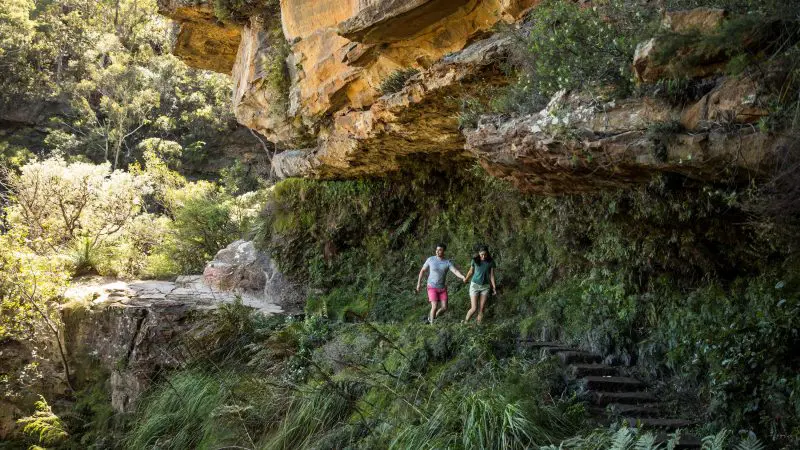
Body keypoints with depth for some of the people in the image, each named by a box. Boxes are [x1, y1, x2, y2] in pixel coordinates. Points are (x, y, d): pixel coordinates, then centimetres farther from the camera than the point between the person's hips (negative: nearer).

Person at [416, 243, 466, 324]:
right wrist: (418, 283, 0)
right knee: (434, 307, -17)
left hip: (442, 288, 3)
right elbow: (422, 270, 2)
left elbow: (455, 271, -22)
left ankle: (432, 317, 28)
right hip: (432, 287, -3)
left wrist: (463, 277, -43)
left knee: (444, 308, 1)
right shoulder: (431, 259, -9)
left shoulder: (448, 262, -7)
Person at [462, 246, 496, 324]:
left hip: (485, 287, 1)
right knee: (474, 308, -9)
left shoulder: (491, 262, -5)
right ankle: (465, 322, 8)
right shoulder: (475, 260, -6)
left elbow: (492, 275, -1)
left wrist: (494, 288, -3)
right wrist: (465, 279, 22)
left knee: (481, 309, 1)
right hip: (475, 285, -1)